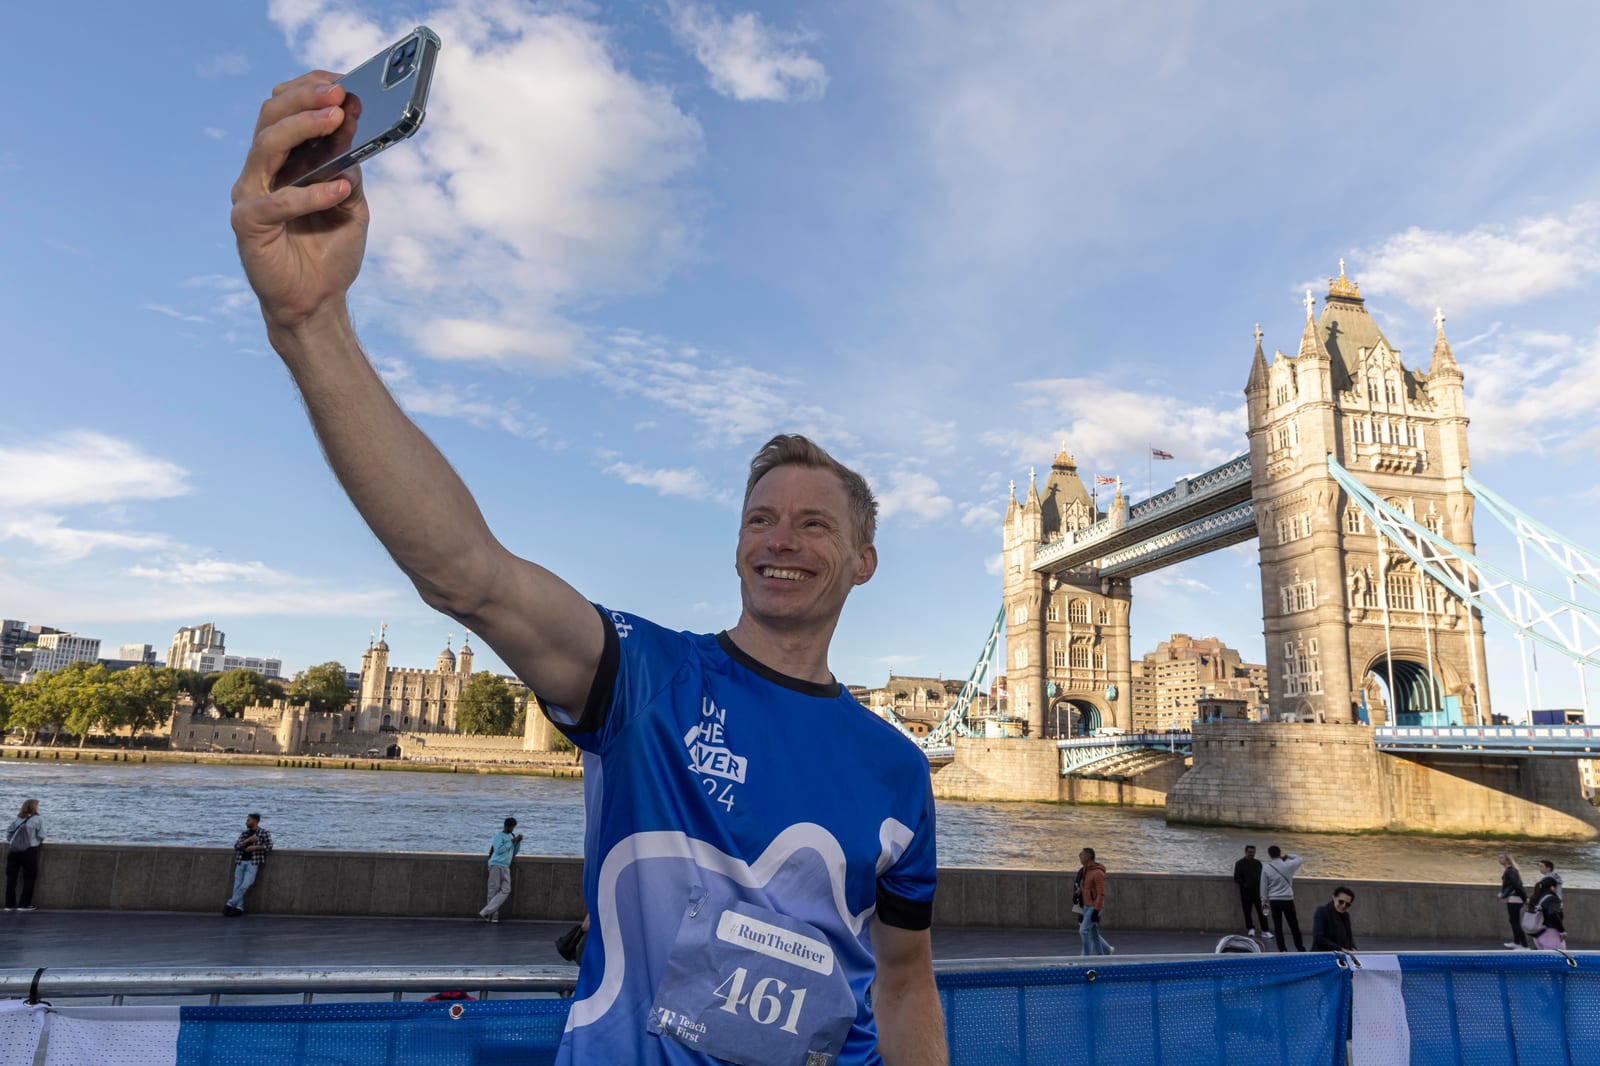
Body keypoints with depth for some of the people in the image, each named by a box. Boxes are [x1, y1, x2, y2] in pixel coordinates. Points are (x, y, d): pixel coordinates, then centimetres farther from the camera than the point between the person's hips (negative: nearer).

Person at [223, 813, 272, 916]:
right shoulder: (244, 833, 17)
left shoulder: (264, 833, 4)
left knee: (245, 885, -13)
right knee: (237, 885, -4)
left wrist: (254, 847, -12)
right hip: (240, 862, 4)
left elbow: (269, 846, -5)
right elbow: (236, 846, 7)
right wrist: (248, 840, -8)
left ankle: (229, 904, -6)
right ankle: (239, 908, -3)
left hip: (253, 862, -4)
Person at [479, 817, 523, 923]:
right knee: (494, 890, -5)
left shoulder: (512, 836, 19)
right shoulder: (499, 836, -3)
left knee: (506, 890, -7)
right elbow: (499, 850, -15)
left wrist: (518, 841, 4)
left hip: (506, 867, 6)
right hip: (496, 865, -6)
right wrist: (511, 841, -13)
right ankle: (494, 914, 1)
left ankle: (485, 912, -9)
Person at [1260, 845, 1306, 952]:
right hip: (1288, 900, 0)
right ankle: (1300, 948, 18)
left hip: (1274, 900, 0)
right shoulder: (1288, 865, -7)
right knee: (1294, 926, 12)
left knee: (1277, 926, 5)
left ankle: (1282, 949, 4)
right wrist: (1287, 856, 13)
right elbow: (1300, 859, 12)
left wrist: (1265, 902, 8)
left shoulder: (1266, 868, -6)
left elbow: (1264, 886, -1)